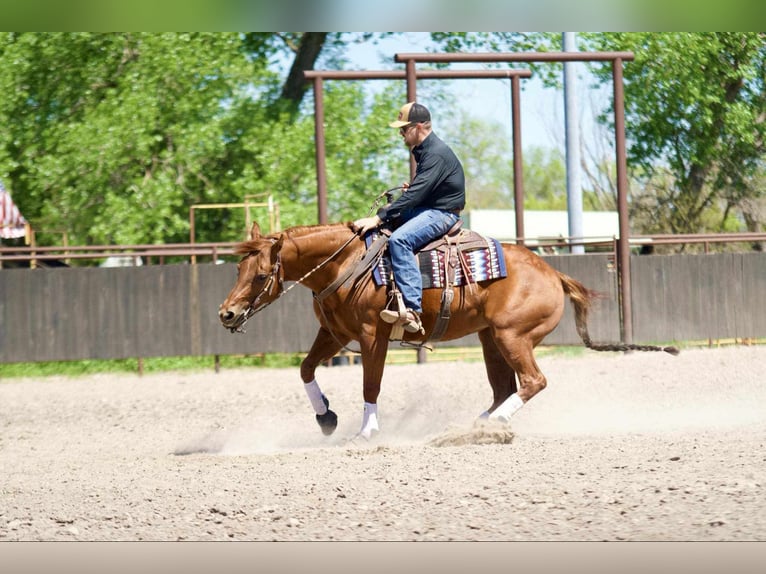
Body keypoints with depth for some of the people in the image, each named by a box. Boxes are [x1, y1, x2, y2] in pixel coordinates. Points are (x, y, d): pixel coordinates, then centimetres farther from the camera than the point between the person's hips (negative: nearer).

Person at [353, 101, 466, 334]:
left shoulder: (437, 154, -19)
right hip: (426, 208, 11)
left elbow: (415, 195, -26)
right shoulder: (423, 150, 14)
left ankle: (412, 311, -42)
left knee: (399, 240, -33)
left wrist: (379, 218, -27)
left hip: (443, 213, -11)